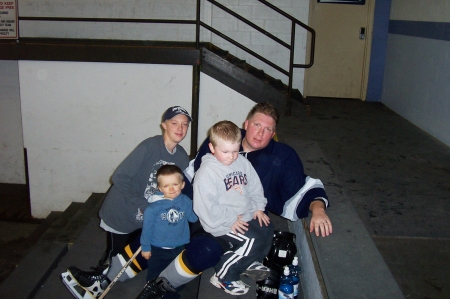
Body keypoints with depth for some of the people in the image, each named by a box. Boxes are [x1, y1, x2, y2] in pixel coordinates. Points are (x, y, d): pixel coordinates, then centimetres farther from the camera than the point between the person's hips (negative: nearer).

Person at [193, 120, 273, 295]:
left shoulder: (243, 162, 5)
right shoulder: (207, 171, -18)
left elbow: (255, 187, 15)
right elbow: (206, 206, -22)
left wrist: (258, 207, 2)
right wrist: (230, 220, -20)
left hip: (246, 216, 8)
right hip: (222, 224, -8)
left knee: (267, 230, 1)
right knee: (253, 241, -21)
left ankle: (252, 262, 27)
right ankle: (223, 277, -4)